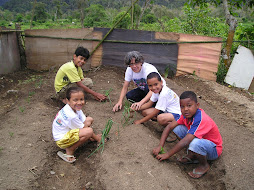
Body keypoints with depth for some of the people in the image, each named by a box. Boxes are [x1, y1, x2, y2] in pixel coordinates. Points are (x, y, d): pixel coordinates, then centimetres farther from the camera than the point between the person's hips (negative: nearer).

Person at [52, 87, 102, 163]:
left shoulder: (76, 107, -6)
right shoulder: (71, 116, -32)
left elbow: (86, 123, 0)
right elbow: (85, 128, -20)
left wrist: (91, 136, -9)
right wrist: (97, 138, -7)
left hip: (68, 130, 10)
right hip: (62, 140, -10)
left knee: (90, 119, 3)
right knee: (89, 131, -30)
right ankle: (70, 150, -10)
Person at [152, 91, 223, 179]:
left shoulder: (201, 120, -34)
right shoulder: (187, 114, -11)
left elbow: (185, 142, -37)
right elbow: (169, 126, -6)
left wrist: (167, 155, -27)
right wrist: (160, 146, -14)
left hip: (214, 149, -7)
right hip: (199, 140, 7)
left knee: (195, 143, -40)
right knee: (177, 128, -10)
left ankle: (204, 165, -7)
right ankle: (191, 156, 3)